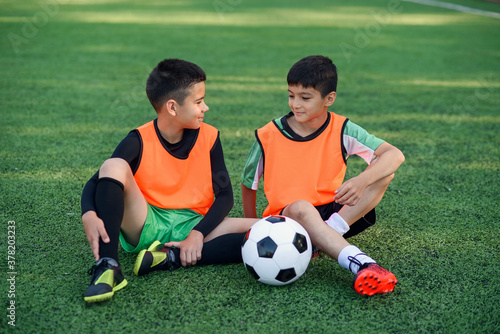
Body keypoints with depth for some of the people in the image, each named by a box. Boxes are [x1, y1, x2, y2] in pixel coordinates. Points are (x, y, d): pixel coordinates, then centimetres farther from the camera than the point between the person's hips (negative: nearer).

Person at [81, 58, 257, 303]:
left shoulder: (209, 137, 0)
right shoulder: (139, 141, -7)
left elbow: (225, 195, 0)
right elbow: (94, 183, -11)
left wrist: (198, 234, -17)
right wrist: (89, 216, -34)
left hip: (190, 226, 2)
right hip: (146, 226, -2)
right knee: (114, 167, -26)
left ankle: (168, 259, -27)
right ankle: (107, 267, -35)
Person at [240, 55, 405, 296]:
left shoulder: (341, 130, -5)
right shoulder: (268, 136, -5)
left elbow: (395, 155, -14)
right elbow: (248, 184, 9)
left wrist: (361, 181, -31)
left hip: (332, 212, 3)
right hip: (288, 217, -2)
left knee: (383, 170, -17)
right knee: (300, 207, -39)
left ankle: (324, 237, -29)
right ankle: (360, 264, -53)